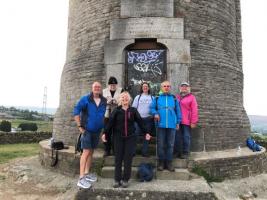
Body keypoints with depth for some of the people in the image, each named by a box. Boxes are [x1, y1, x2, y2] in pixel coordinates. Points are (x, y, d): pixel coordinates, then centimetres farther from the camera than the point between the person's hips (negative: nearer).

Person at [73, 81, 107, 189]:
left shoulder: (104, 101, 3)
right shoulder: (85, 99, -9)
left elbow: (106, 114, 14)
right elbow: (76, 111, -11)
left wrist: (103, 126, 9)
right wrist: (79, 126, -14)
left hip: (97, 131, 5)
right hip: (87, 130, -5)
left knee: (91, 152, 13)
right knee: (86, 152, -8)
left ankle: (86, 173, 26)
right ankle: (81, 178, -1)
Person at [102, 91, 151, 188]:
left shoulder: (133, 110, 6)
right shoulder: (116, 110, 3)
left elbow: (140, 122, 7)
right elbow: (110, 122, -5)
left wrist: (146, 132, 6)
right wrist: (105, 133, -15)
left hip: (130, 137, 0)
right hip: (118, 138, 0)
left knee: (128, 158, 2)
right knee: (118, 158, 3)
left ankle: (125, 179, 15)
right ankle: (117, 179, 14)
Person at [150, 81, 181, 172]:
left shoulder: (174, 98, 7)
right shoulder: (157, 98, 6)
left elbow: (177, 111, 10)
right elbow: (152, 108, 9)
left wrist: (178, 122, 7)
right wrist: (155, 113, -10)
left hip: (171, 125, 1)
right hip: (161, 124, -1)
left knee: (170, 144, 8)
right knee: (160, 144, 5)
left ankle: (169, 162, 19)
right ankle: (161, 162, 18)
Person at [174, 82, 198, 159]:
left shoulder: (191, 97, 2)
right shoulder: (177, 97, 15)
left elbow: (194, 110, -4)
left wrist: (193, 122, -10)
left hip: (186, 122, -4)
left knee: (186, 137, 2)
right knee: (177, 137, 8)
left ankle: (186, 153, 13)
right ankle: (177, 152, 20)